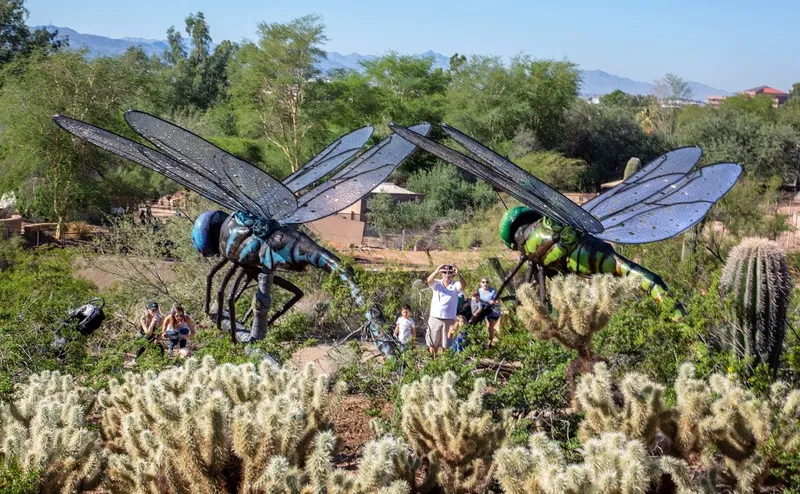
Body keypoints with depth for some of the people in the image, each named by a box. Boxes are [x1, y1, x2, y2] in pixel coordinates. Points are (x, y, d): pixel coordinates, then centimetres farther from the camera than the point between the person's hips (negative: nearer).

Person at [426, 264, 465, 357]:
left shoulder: (455, 285, -2)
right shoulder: (437, 284, 0)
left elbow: (463, 285, -23)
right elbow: (429, 280, -22)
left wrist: (458, 274, -44)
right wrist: (437, 271, -43)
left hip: (449, 319, 0)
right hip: (435, 318, 0)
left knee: (445, 345, 6)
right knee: (433, 343, 9)